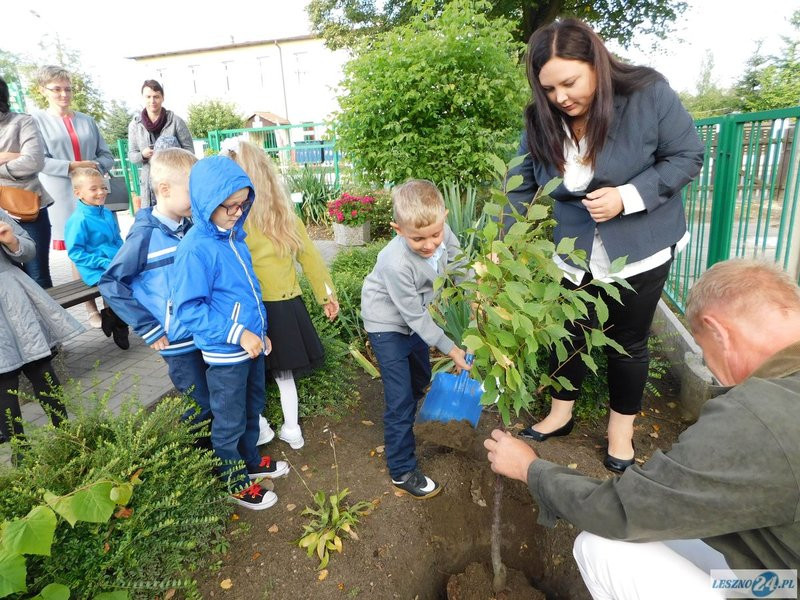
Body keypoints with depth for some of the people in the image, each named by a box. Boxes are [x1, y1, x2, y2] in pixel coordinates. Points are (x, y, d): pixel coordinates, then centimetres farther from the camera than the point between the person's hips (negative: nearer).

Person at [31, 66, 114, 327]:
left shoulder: (87, 120, 13)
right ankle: (91, 308, 8)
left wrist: (95, 167, -9)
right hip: (64, 198, -2)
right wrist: (75, 166, -16)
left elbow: (107, 156, 11)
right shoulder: (36, 120, 3)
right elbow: (40, 161, -6)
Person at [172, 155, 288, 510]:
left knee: (253, 409, 25)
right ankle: (237, 483, 33)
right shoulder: (195, 248, -21)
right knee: (230, 422, 13)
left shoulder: (234, 236, 3)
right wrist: (238, 334, -24)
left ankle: (251, 460, 48)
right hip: (225, 353, -7)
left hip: (252, 344, 8)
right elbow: (188, 308, -22)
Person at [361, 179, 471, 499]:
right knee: (400, 400, -5)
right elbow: (415, 316, -26)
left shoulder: (441, 232, -22)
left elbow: (458, 262, 1)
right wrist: (450, 348, -20)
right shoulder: (397, 263, -37)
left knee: (421, 379, 26)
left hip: (415, 319, 7)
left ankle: (403, 427, 54)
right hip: (388, 325, -7)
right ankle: (402, 471, 12)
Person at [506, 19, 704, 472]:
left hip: (640, 250, -2)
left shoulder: (649, 94, -16)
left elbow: (688, 157, -10)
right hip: (573, 254, 3)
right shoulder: (541, 123, -8)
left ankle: (622, 430, 33)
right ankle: (561, 414, 37)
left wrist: (627, 197, -25)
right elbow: (520, 189, -7)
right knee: (569, 334, 14)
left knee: (628, 343, 11)